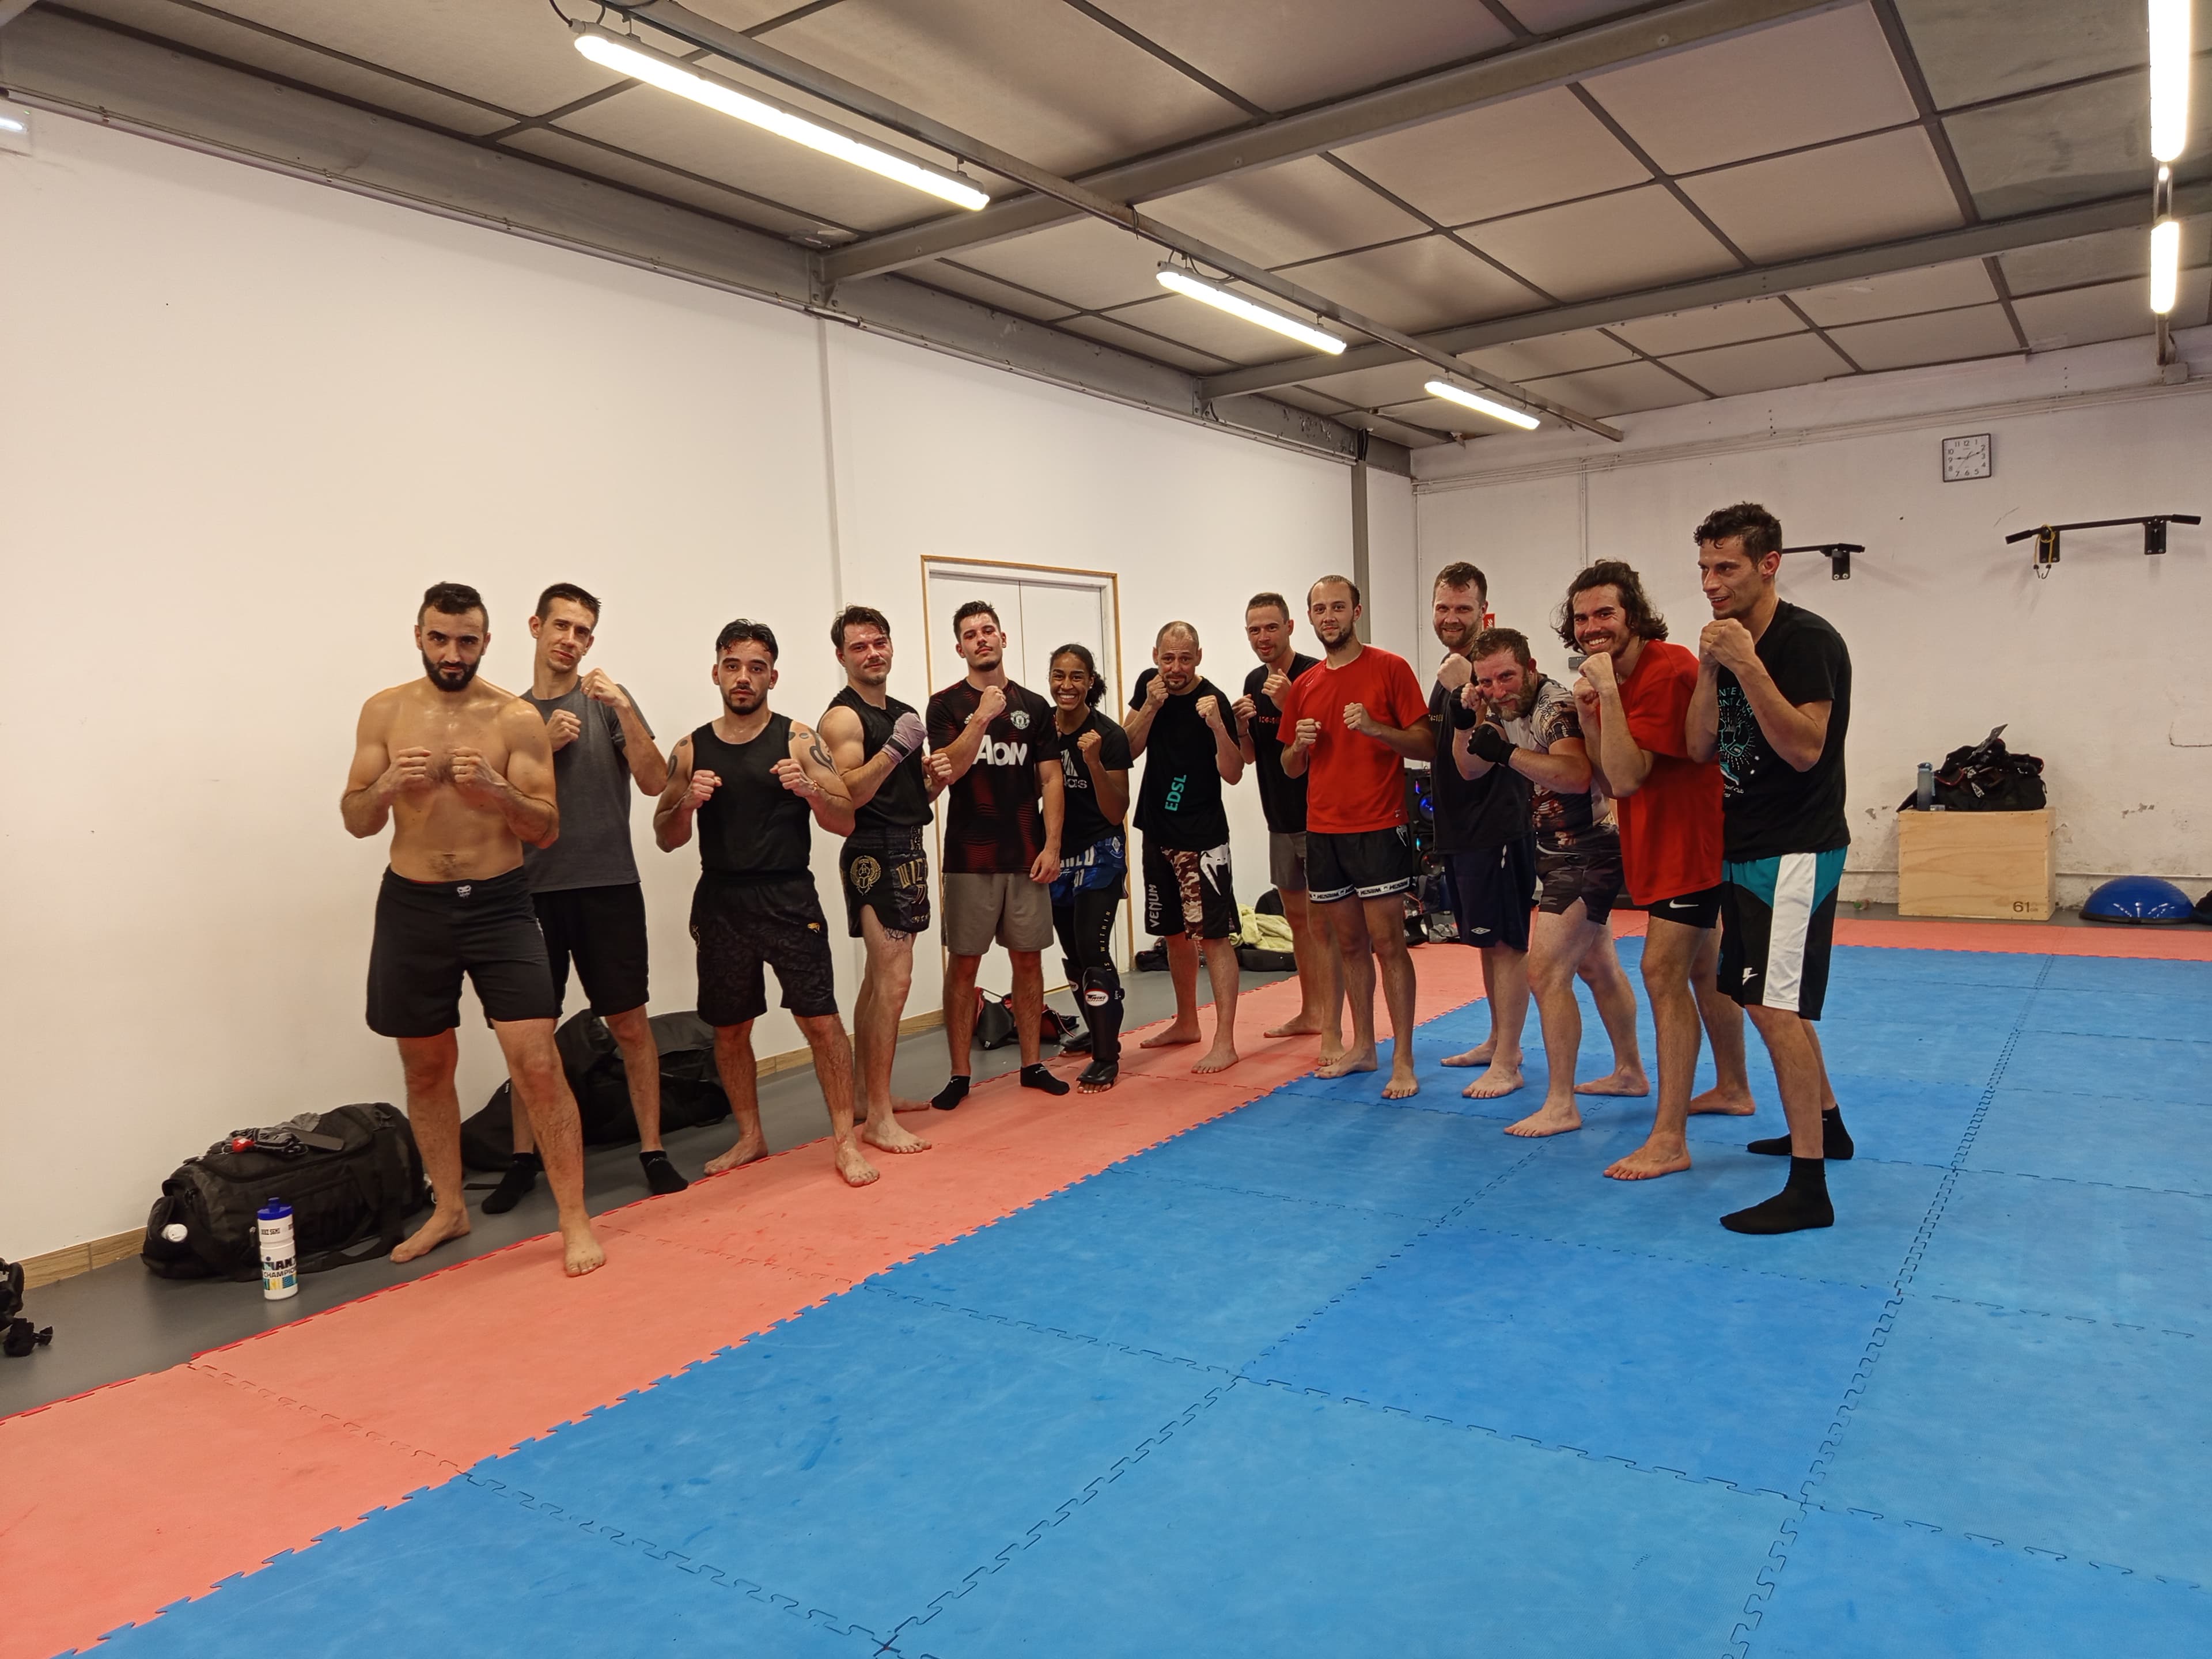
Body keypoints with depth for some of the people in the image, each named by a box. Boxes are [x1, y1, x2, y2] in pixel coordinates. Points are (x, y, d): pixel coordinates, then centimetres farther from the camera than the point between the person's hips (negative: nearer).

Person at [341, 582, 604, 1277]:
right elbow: (357, 822, 4)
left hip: (498, 903, -3)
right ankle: (448, 1208, 33)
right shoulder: (385, 711, 2)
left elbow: (547, 830, -6)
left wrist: (497, 788, -25)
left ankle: (575, 1221, 1)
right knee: (426, 1067, 14)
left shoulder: (516, 718, -6)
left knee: (538, 1065, -9)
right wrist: (385, 787, -18)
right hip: (412, 906, 3)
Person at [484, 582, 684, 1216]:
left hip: (609, 885, -2)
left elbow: (655, 783, -7)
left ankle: (652, 1150, 12)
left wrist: (623, 709, -18)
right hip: (534, 889, 2)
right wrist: (543, 746, -9)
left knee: (630, 1023, 1)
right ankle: (523, 1159, 20)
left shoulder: (609, 701, 4)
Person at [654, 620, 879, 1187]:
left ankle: (846, 1140, 5)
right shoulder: (691, 750, 6)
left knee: (821, 1020, -6)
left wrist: (810, 790, -21)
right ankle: (750, 1137, 28)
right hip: (720, 901, 3)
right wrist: (687, 803, -10)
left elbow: (846, 822, -2)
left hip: (787, 898, -3)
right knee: (728, 1029, 11)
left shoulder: (798, 739, -1)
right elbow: (666, 839, 10)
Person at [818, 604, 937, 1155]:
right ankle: (878, 1117, -9)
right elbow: (848, 796, -21)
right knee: (893, 980, -13)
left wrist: (936, 774, 5)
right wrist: (893, 750, -28)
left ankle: (866, 1094, 24)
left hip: (907, 847, 9)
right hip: (874, 852, -9)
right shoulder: (843, 717, -10)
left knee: (879, 978, 14)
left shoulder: (903, 713, 16)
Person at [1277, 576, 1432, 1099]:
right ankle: (1362, 1046, 23)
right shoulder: (1303, 687, 12)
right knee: (1349, 943, 12)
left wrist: (1374, 727, -22)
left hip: (1378, 827, -5)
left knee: (1387, 944, -5)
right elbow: (1290, 768, 17)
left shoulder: (1390, 668, -3)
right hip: (1323, 830, 5)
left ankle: (1403, 1060, 1)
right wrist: (1299, 744, -5)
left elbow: (1426, 745, -6)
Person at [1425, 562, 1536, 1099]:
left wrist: (1464, 694, -32)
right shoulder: (1451, 668, 15)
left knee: (1505, 942, -4)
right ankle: (1498, 1042, 29)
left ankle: (1506, 1065, 1)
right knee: (1485, 939, 17)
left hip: (1497, 826, -10)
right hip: (1459, 827, 10)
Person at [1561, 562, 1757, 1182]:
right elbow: (1607, 783, 4)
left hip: (1691, 837, -10)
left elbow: (1626, 778, -27)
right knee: (1700, 969, 23)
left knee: (1663, 972, -14)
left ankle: (1669, 1140, -11)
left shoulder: (1667, 670, -21)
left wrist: (1608, 692, -29)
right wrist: (1587, 714, -7)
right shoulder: (1610, 679, 9)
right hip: (1658, 840, 10)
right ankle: (1732, 1087, 42)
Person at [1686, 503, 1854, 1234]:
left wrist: (1747, 666, -28)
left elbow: (1804, 748, -24)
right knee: (1762, 998, 18)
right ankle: (1826, 1124, 36)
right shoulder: (1730, 642, 10)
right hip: (1744, 847, 9)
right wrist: (1710, 670, -9)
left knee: (1776, 1006, -13)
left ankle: (1808, 1188, -8)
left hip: (1795, 851, -9)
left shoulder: (1807, 641, -15)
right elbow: (1699, 748, 4)